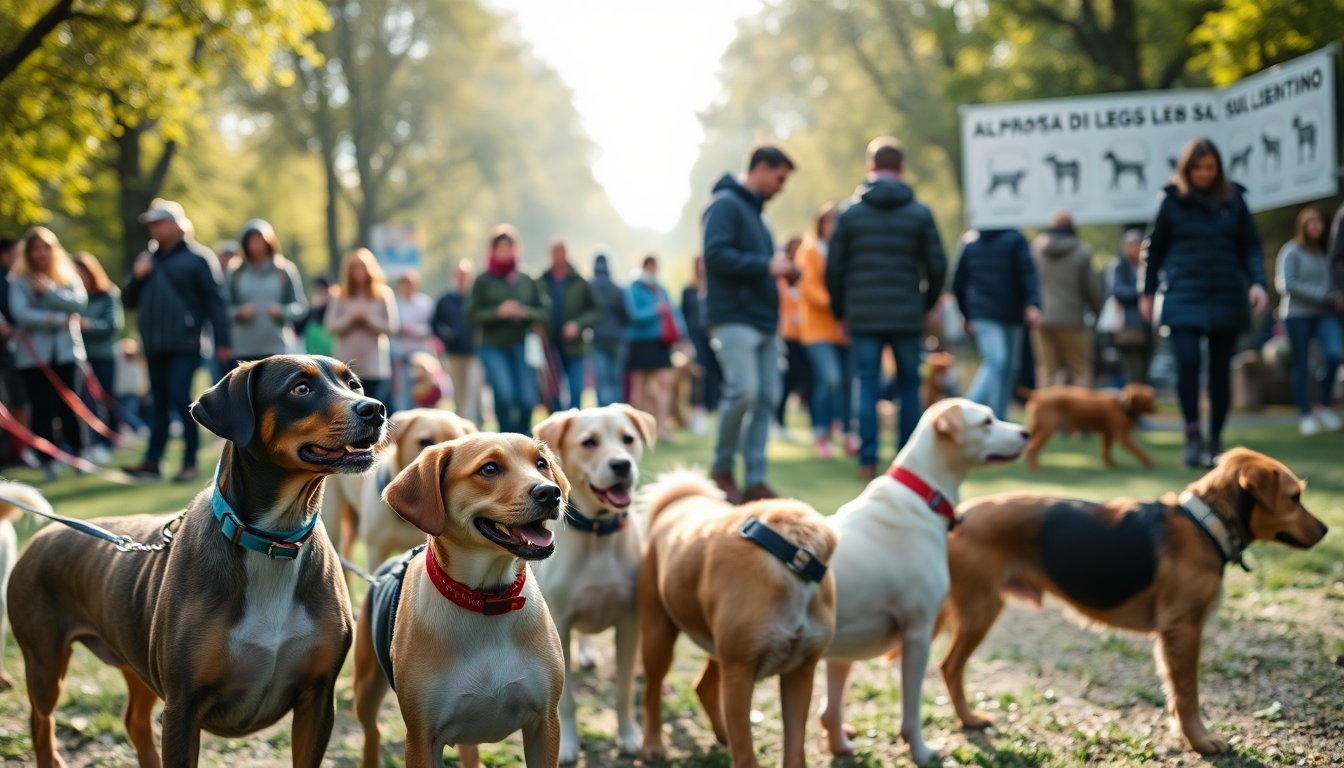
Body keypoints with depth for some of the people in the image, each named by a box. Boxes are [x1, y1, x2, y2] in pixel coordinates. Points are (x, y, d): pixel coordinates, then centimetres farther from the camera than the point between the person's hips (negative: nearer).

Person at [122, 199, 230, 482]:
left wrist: (222, 342, -12)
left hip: (185, 344, -6)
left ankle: (190, 461, -7)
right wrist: (136, 278, -1)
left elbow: (215, 300, -7)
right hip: (154, 346, 6)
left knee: (180, 397, -14)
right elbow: (129, 301, 19)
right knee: (160, 404, 8)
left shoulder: (197, 257, -3)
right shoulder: (147, 259, 16)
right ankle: (152, 461, 7)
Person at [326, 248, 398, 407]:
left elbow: (391, 327, -4)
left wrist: (367, 317, -13)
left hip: (375, 366, -1)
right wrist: (351, 317, -13)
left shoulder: (384, 295, 4)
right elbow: (331, 327, 0)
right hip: (347, 365, 1)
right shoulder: (340, 297, 8)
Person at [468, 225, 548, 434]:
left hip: (521, 347, 2)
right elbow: (472, 314, -3)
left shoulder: (527, 281, 9)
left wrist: (526, 313, -11)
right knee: (504, 394, -19)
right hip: (493, 348, -2)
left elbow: (546, 312, 8)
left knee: (527, 400, -5)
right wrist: (498, 312, -16)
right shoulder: (484, 282, 2)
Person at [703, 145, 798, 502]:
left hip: (764, 321, 9)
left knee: (766, 398, 3)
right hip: (735, 320, -9)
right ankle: (722, 467, 2)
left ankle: (755, 480, 6)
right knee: (743, 391, -17)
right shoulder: (725, 204, -6)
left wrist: (780, 269, 6)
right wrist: (766, 265, -18)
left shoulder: (754, 210, 23)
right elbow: (716, 255, -18)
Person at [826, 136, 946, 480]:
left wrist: (840, 311, 12)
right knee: (909, 387, 9)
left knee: (867, 386, 3)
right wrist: (926, 304, 15)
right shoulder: (920, 213, 1)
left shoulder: (850, 213, 1)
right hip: (907, 316, 0)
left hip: (863, 318, 0)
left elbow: (833, 269, 1)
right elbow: (937, 267, 1)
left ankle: (868, 461, -1)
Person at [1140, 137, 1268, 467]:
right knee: (1187, 361, -18)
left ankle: (1215, 440, 17)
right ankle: (1193, 434, -5)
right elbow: (1154, 247, 9)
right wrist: (1147, 292, 8)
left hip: (1226, 299, 2)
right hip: (1184, 298, -2)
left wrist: (1257, 282, -6)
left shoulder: (1233, 199, 6)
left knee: (1220, 370, 5)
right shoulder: (1173, 200, 3)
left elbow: (1250, 246, 9)